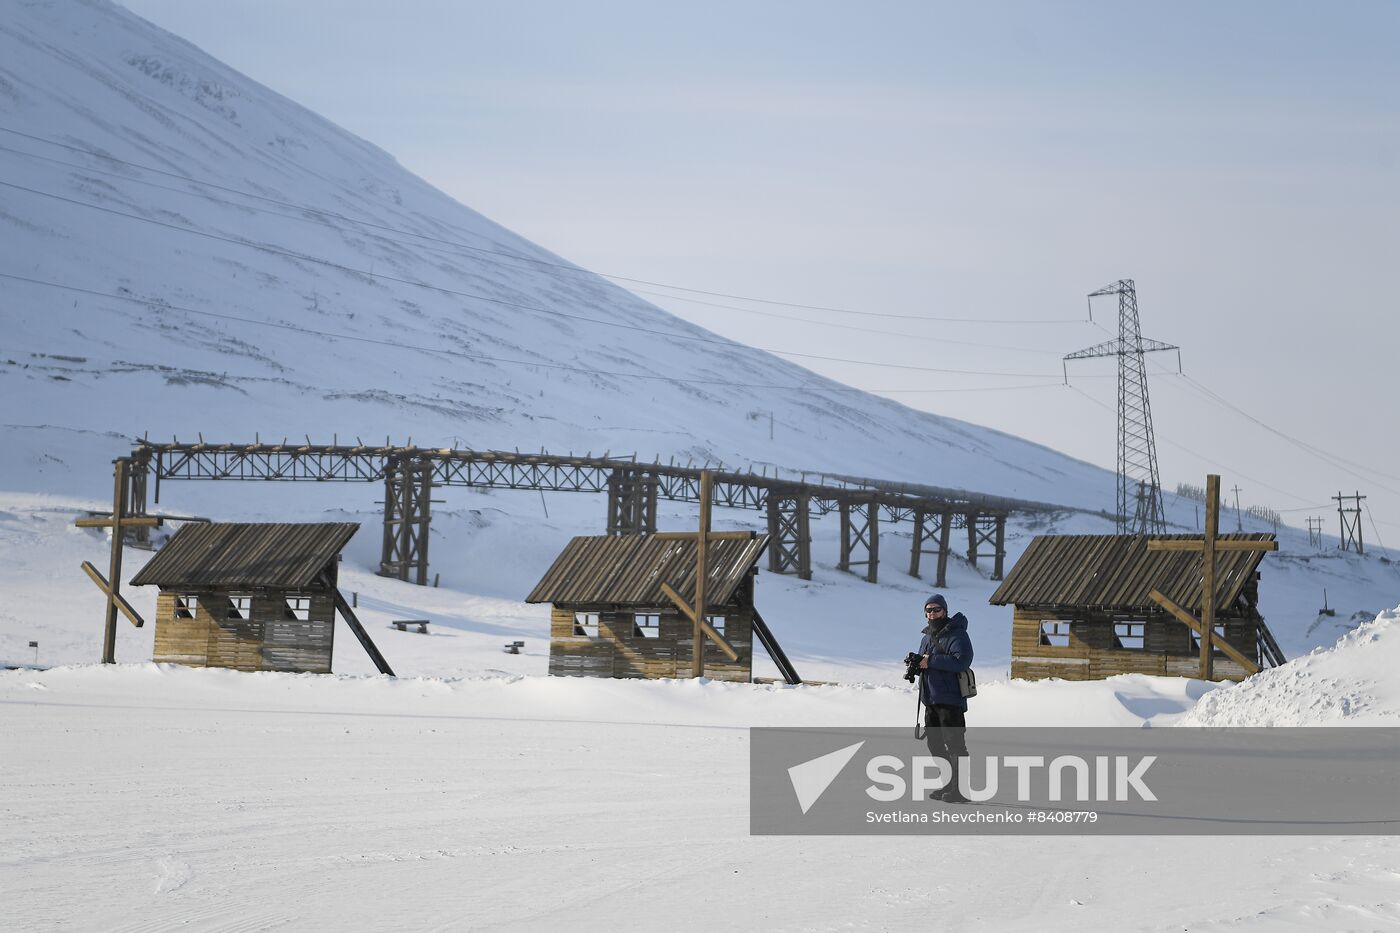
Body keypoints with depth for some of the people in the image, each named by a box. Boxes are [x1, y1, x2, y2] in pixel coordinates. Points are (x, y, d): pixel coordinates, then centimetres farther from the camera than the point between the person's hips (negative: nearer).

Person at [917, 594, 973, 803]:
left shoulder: (956, 634, -11)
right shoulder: (928, 635, 17)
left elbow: (961, 661, -24)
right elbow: (924, 659, 25)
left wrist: (932, 660, -22)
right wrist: (915, 663, 1)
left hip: (950, 700, -9)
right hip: (931, 699, 9)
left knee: (954, 743, -9)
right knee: (934, 743, 13)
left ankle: (960, 789, -8)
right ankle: (948, 785, 23)